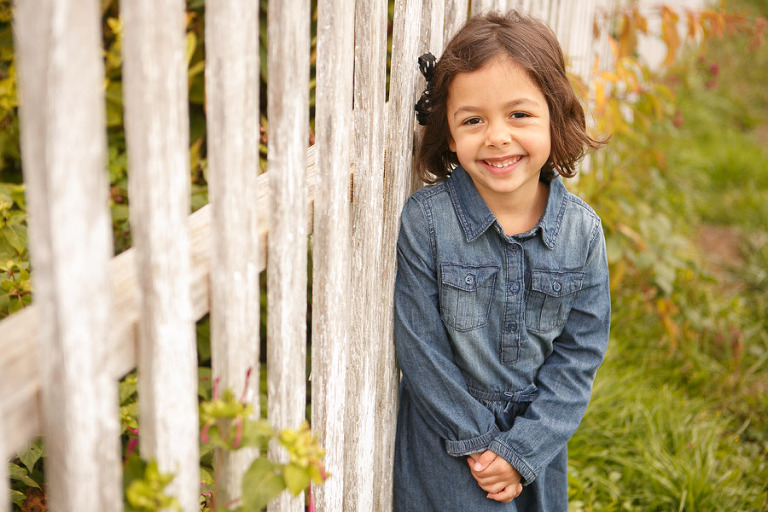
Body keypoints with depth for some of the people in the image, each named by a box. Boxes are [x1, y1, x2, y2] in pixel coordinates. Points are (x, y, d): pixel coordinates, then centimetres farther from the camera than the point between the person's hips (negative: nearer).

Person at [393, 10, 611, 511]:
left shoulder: (583, 230, -9)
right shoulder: (425, 220, -16)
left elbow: (580, 353, -6)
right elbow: (419, 345, -13)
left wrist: (522, 450, -11)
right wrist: (480, 440, -11)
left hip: (538, 444, 3)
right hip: (445, 445, -2)